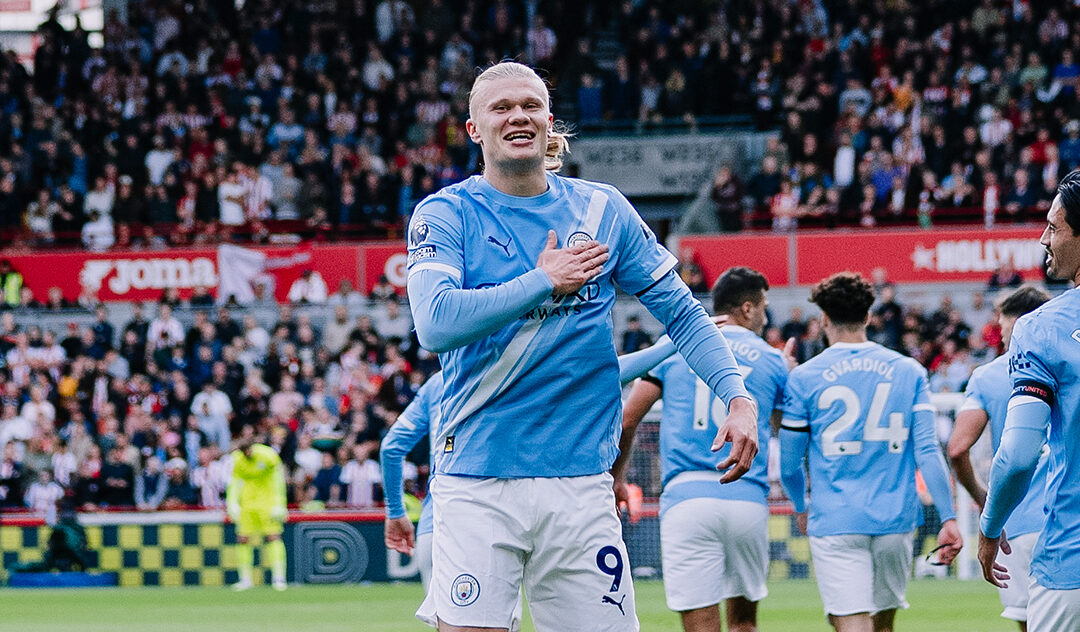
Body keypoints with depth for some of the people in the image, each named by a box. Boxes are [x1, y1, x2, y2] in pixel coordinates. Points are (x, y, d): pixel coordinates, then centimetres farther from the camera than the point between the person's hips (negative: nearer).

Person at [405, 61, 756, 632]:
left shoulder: (601, 210, 9)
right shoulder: (444, 215, 1)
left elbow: (681, 312, 13)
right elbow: (435, 323, -15)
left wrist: (737, 397, 0)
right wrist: (544, 282, -10)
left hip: (580, 480, 2)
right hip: (477, 482, -2)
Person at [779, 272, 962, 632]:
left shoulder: (804, 378, -1)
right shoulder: (909, 372, 5)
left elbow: (789, 463, 4)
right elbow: (927, 452, -3)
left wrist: (800, 508, 23)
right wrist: (948, 518, -2)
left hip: (835, 522, -3)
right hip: (896, 521, 3)